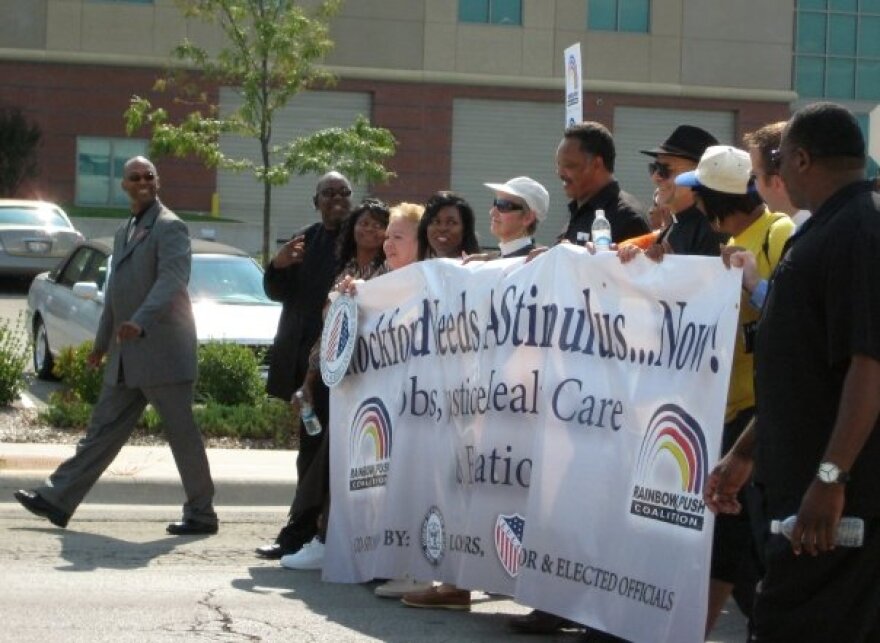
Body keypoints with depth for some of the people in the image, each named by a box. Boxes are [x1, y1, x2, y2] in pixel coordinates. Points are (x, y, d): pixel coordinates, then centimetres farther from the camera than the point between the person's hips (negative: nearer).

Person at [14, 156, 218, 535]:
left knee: (182, 435, -2)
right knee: (103, 430, 9)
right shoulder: (125, 232, 19)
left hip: (162, 352, -8)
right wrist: (102, 343, 30)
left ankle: (202, 514, 6)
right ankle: (57, 500, 11)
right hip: (127, 357, 8)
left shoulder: (170, 228, -9)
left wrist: (141, 322, -39)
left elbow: (172, 280, -25)